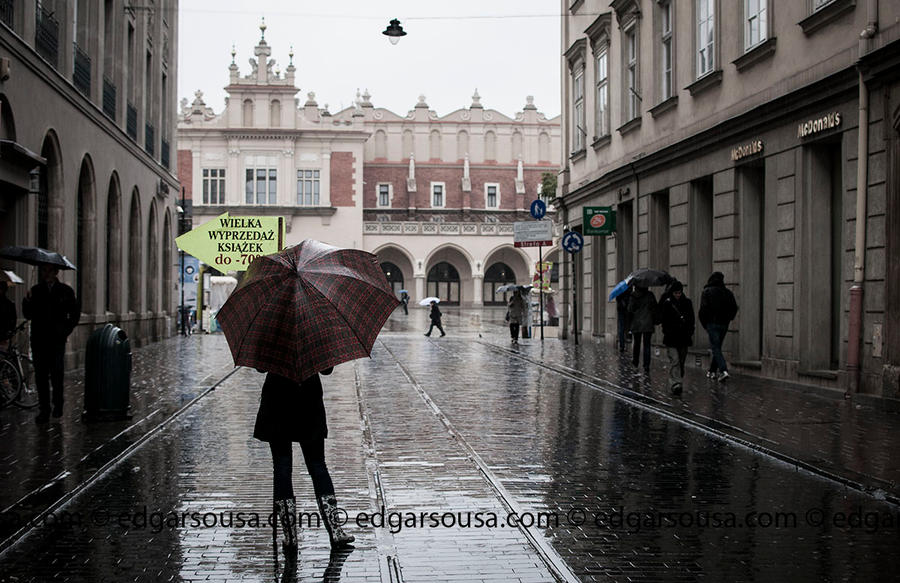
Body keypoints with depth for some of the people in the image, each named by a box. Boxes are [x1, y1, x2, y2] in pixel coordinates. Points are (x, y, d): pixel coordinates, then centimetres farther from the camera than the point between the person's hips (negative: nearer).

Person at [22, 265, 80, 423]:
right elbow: (28, 315, 5)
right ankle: (44, 410, 7)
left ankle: (58, 405, 13)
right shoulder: (35, 291, 9)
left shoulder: (66, 291, 6)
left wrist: (66, 330, 0)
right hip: (38, 340, 2)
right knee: (41, 376, 2)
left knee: (57, 374, -4)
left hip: (57, 340, -2)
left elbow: (75, 313, 11)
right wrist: (27, 301, -14)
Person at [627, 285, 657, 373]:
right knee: (647, 344, 0)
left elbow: (629, 310, -3)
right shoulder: (650, 295, -5)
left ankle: (635, 361, 31)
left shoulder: (633, 296, -5)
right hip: (648, 324, -1)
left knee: (637, 343, 18)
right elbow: (654, 309, -3)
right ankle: (646, 366, -7)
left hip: (636, 324, 1)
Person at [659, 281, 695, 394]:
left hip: (684, 337, 4)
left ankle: (678, 381, 23)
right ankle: (675, 384, -17)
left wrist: (690, 333, 4)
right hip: (671, 337, -4)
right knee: (674, 360, -12)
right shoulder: (667, 303, -3)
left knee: (681, 360, 10)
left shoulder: (687, 302, 7)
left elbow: (691, 320, 12)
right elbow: (663, 320, -3)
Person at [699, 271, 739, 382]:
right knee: (717, 347, 16)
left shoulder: (706, 292, -6)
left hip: (712, 323, -5)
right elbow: (734, 308, 4)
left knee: (715, 348, -6)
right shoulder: (728, 292, 6)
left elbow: (704, 309, -13)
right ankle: (712, 371, 23)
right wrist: (727, 319, 15)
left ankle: (723, 371, -22)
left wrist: (704, 323, -2)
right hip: (724, 324, 5)